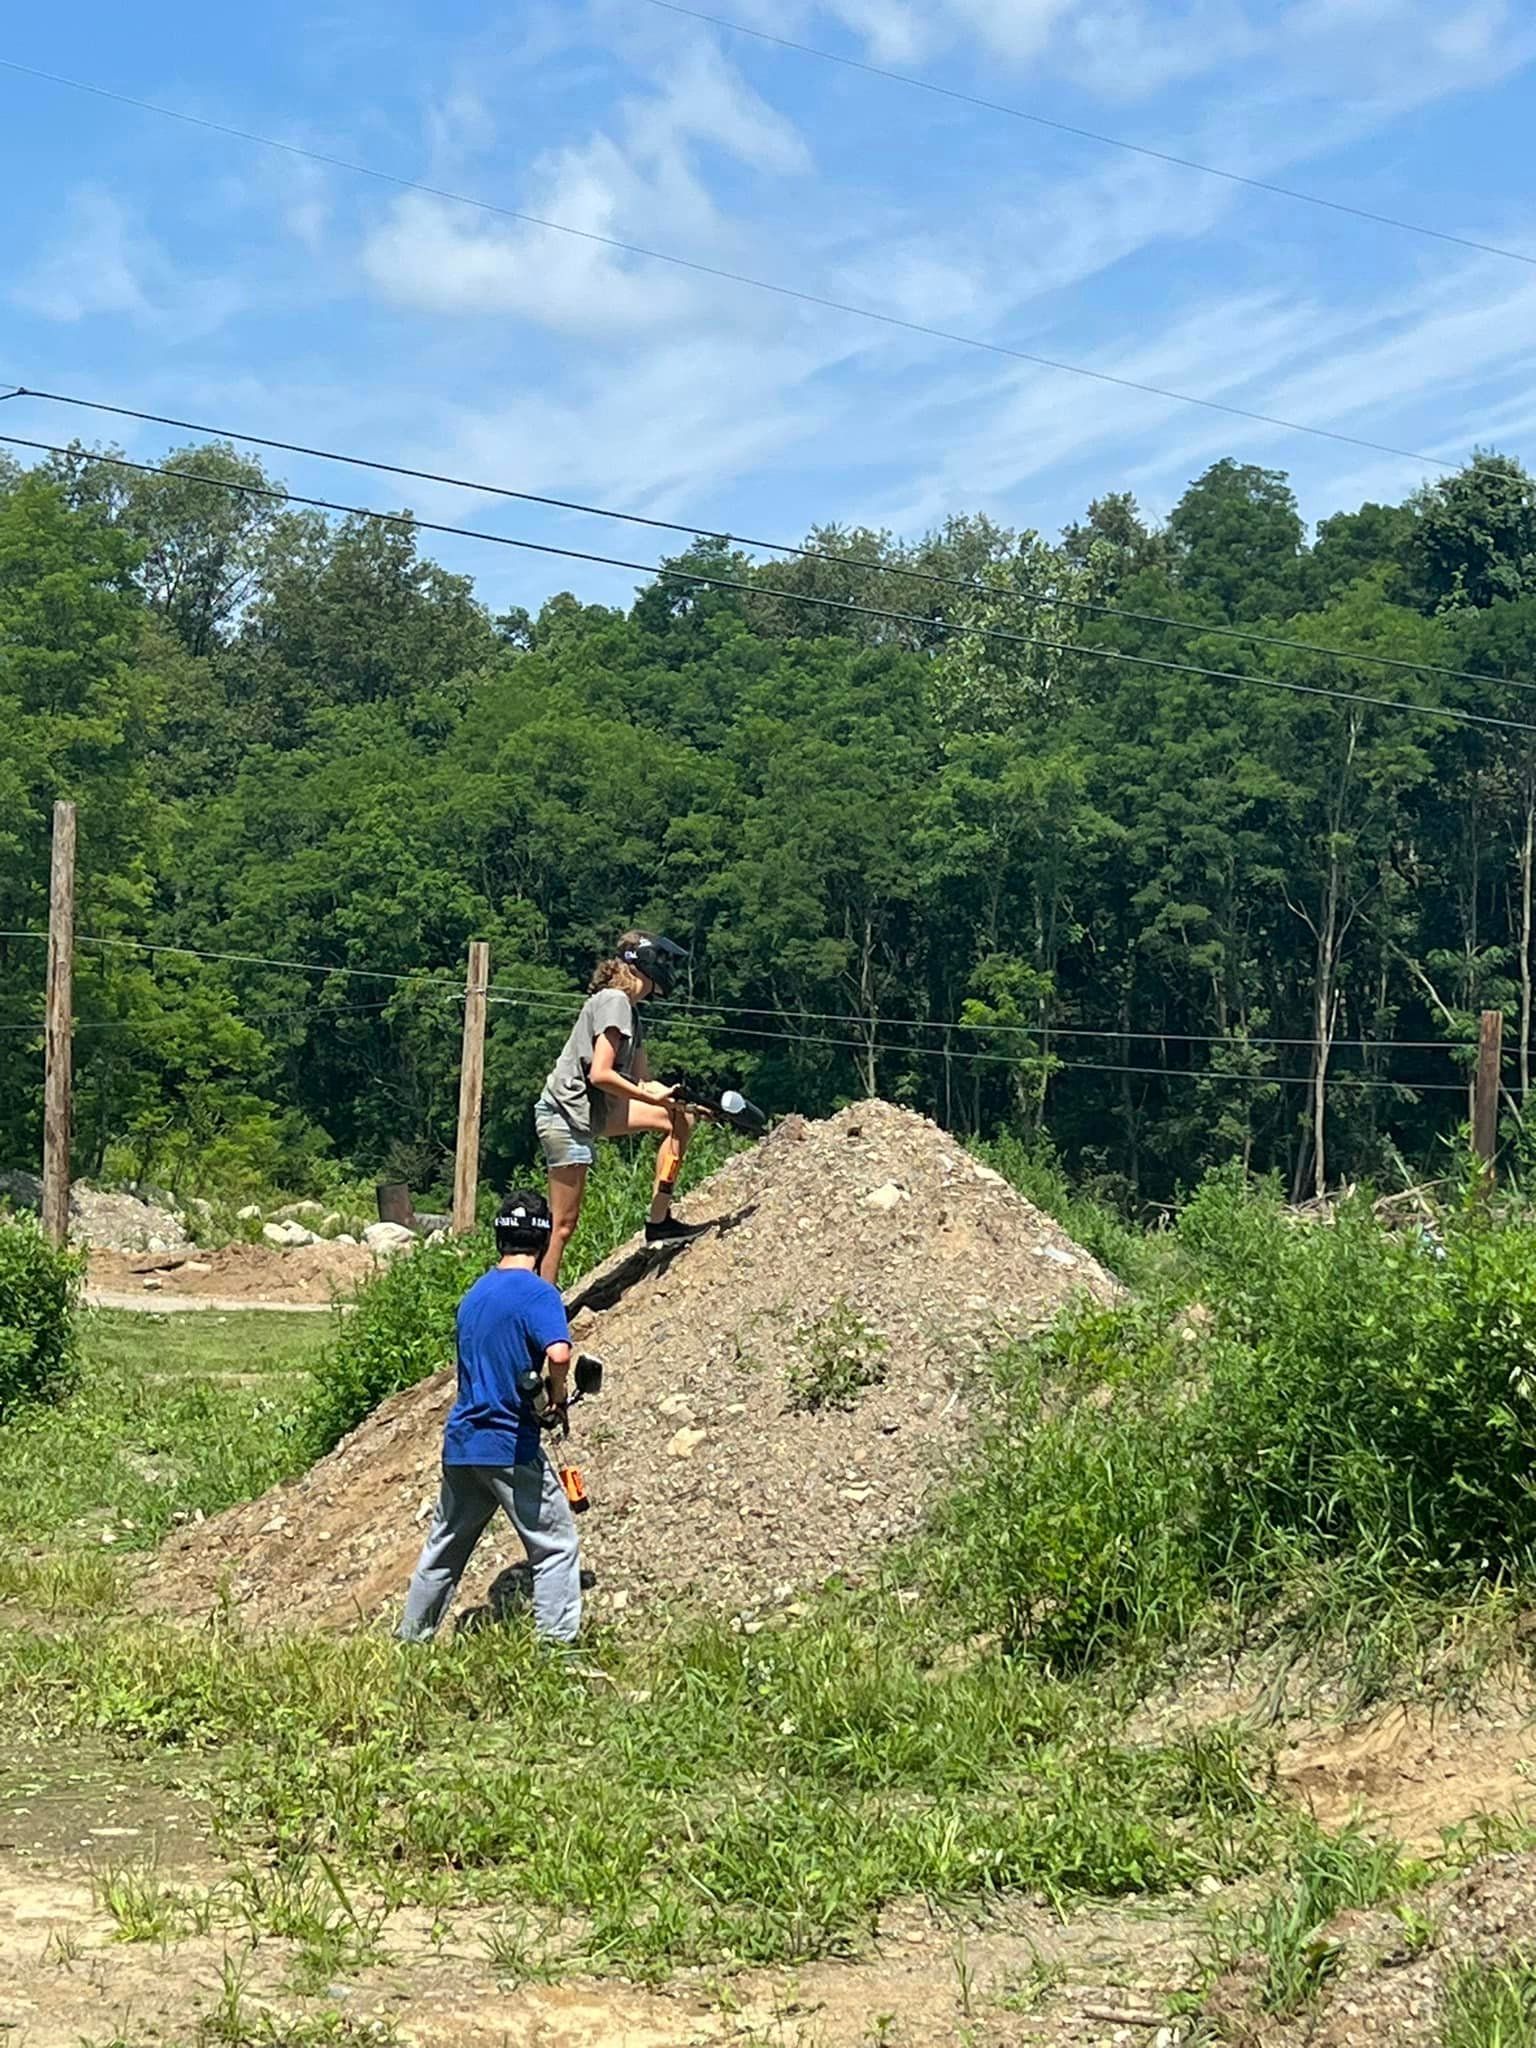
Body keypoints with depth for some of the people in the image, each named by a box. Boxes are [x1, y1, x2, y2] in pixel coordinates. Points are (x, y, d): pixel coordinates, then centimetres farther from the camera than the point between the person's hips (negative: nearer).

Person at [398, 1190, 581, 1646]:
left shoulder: (474, 1294, 13)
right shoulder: (537, 1292, -11)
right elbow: (558, 1352, -29)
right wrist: (558, 1394, -10)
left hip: (461, 1444, 7)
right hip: (511, 1446, -7)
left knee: (445, 1549, 20)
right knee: (556, 1547, 2)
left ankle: (410, 1638, 27)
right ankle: (558, 1644, -4)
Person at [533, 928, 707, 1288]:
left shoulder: (629, 1009, 13)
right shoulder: (614, 1001, -17)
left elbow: (642, 1082, 14)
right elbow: (600, 1074, -26)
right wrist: (653, 1097, -19)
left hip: (592, 1110, 10)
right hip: (565, 1116, -10)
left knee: (680, 1120, 8)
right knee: (564, 1224, -6)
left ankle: (659, 1221, 11)